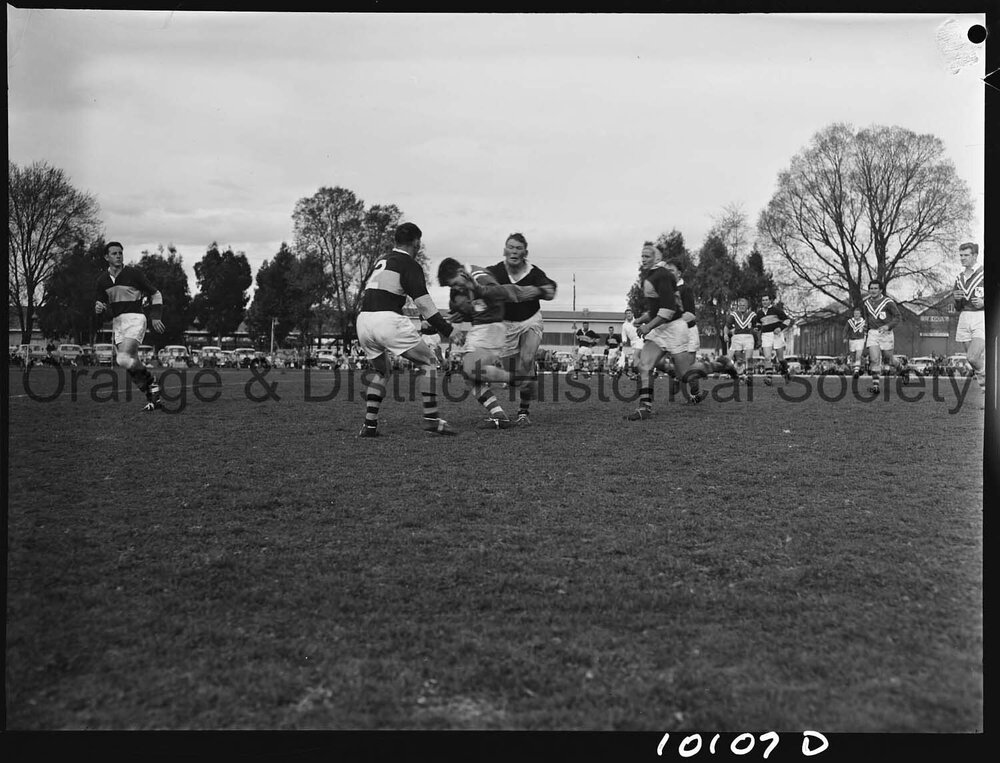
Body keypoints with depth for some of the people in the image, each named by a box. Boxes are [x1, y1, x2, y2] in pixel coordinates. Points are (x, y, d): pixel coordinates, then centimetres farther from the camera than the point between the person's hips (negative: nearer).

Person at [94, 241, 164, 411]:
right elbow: (103, 305, 20)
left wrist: (156, 317, -7)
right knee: (132, 365, 1)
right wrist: (99, 308, -5)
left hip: (134, 319, -6)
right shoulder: (102, 280, 10)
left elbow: (155, 294, 2)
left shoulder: (134, 273, -5)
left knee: (124, 360, -23)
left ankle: (150, 381, 0)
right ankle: (153, 398, 9)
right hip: (117, 323, 6)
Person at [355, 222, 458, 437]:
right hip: (387, 320, -8)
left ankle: (369, 425, 15)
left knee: (381, 370, 24)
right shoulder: (410, 265, 0)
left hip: (363, 321, 8)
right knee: (428, 363, 3)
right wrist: (446, 328, -8)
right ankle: (431, 419, -4)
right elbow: (423, 302, -11)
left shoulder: (382, 260, 23)